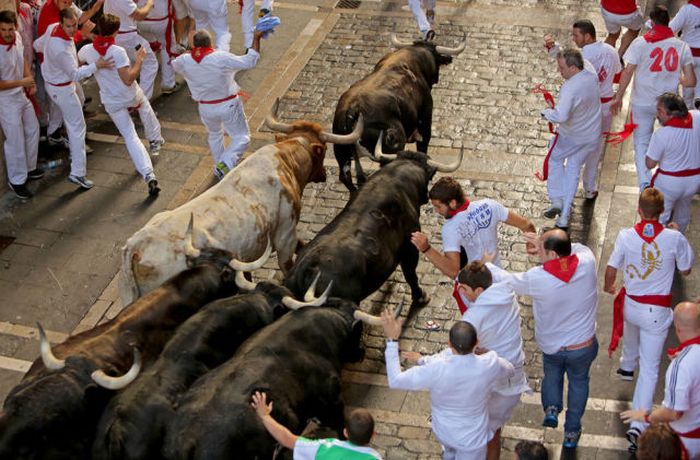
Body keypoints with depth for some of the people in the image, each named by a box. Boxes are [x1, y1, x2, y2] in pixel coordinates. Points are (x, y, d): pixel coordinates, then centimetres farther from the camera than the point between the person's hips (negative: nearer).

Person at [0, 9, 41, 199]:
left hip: (21, 95, 8)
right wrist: (22, 82, -22)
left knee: (33, 130, 22)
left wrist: (30, 80, -2)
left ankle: (29, 168, 42)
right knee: (16, 140, 1)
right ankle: (16, 181, 18)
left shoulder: (17, 37, -10)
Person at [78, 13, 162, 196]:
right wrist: (139, 60, -20)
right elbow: (128, 79, -30)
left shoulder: (87, 50, -14)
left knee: (130, 137, 5)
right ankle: (155, 141, 53)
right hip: (131, 95, -2)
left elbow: (77, 62, 11)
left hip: (111, 102, 2)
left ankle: (148, 176, -6)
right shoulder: (118, 51, -29)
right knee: (145, 109, 35)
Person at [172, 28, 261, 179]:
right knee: (241, 137, 7)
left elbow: (174, 65, 15)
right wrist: (256, 38, -11)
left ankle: (219, 166, 41)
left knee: (214, 135, 30)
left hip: (206, 109, 4)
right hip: (228, 105, -4)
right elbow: (249, 61, -18)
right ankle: (226, 164, -14)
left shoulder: (185, 61, -11)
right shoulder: (221, 58, -23)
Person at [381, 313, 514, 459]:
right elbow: (510, 370, -6)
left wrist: (392, 339, -24)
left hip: (443, 432, 1)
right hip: (471, 440, -1)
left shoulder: (437, 370, -36)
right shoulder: (489, 365, -31)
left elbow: (395, 381, -25)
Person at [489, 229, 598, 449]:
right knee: (578, 382, 27)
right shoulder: (587, 264, -24)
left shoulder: (537, 279, -29)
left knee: (551, 374, 34)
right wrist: (545, 243, -7)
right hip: (583, 346, 1)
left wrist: (485, 265, 6)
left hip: (551, 346, -1)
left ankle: (551, 408, 19)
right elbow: (580, 248, 1)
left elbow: (507, 281, -11)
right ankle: (571, 432, 36)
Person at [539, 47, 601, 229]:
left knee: (554, 159, 23)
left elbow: (561, 116, -44)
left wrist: (546, 112, -24)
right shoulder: (591, 74, -10)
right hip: (592, 135, 6)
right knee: (573, 170, 17)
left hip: (570, 136, -6)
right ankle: (564, 216, 20)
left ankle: (556, 200, 13)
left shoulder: (570, 88, -34)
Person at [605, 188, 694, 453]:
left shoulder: (626, 236, -16)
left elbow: (611, 270, -6)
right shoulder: (675, 238, -18)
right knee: (650, 368, 4)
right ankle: (638, 425, -3)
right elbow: (685, 270, -1)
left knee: (632, 333, 37)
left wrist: (608, 286, 18)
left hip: (631, 304, 2)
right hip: (657, 311, -2)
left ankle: (627, 366, 68)